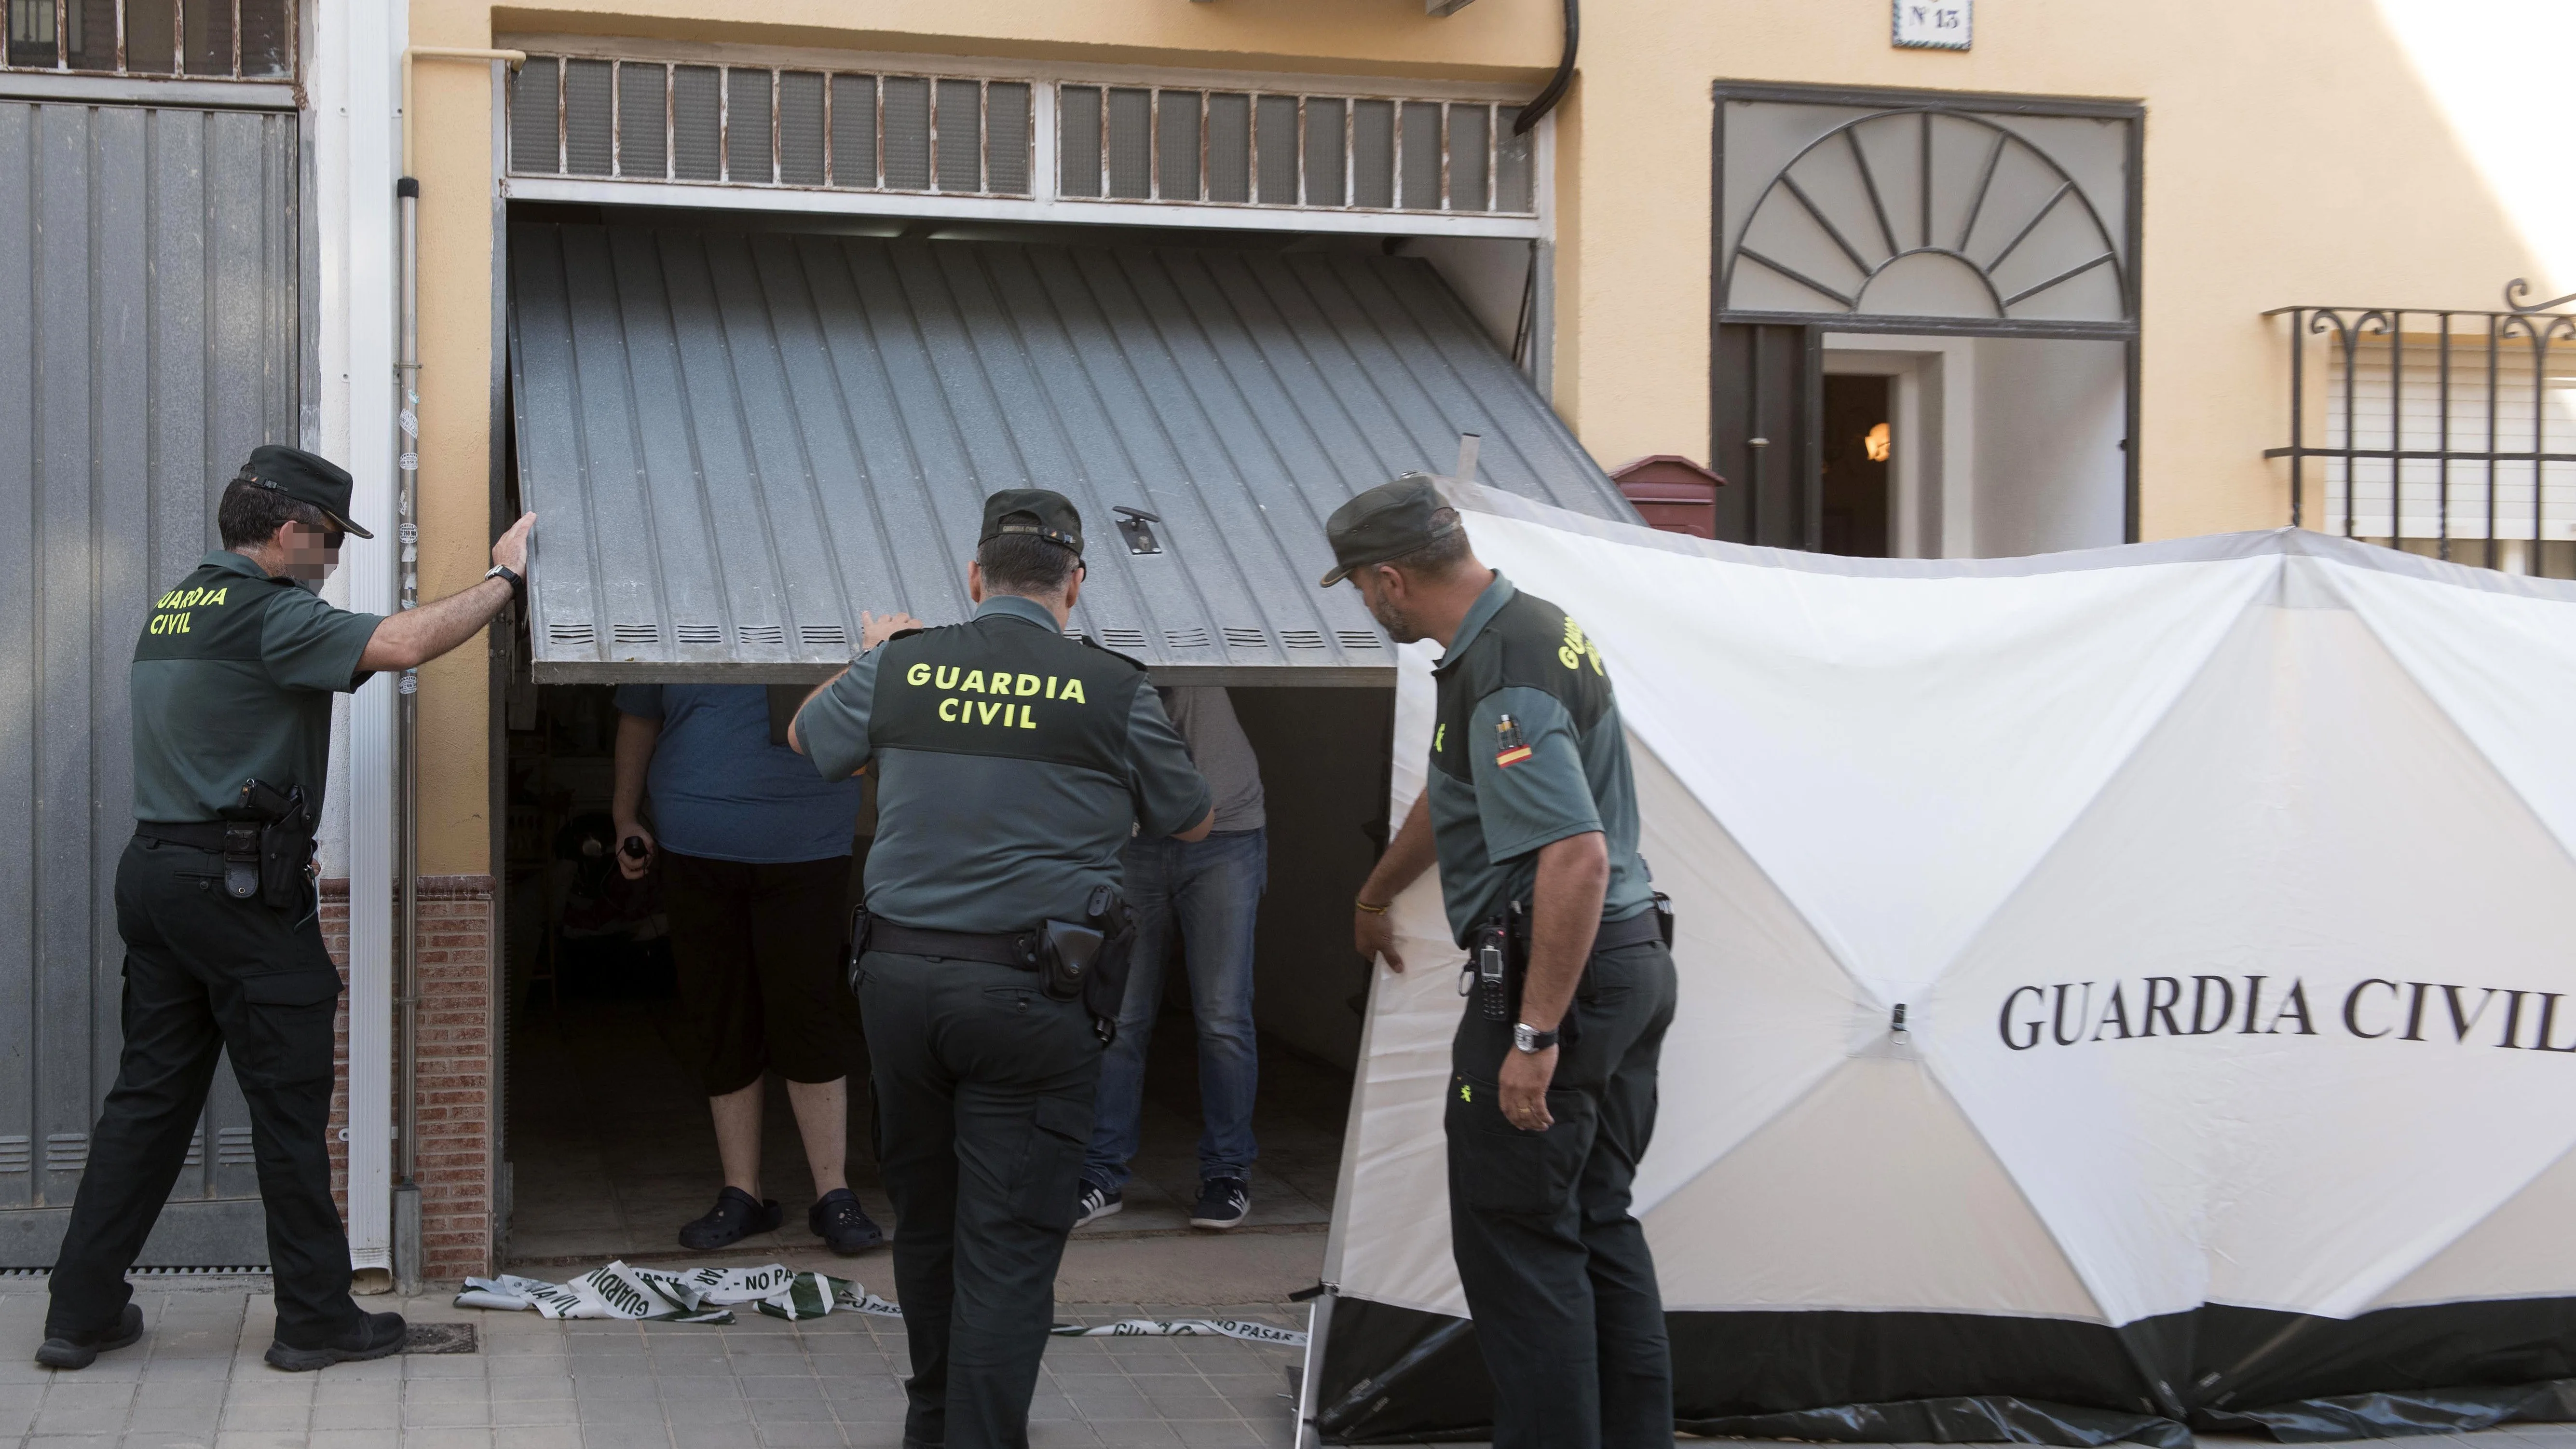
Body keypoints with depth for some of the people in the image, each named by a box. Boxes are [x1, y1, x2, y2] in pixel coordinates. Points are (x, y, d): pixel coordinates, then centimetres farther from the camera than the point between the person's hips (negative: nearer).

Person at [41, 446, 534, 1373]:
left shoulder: (174, 607, 16)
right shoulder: (266, 614, -13)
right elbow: (403, 645, -26)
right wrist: (503, 577, -15)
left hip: (157, 870, 9)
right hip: (239, 881, -9)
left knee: (151, 1090, 12)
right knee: (289, 1101, 0)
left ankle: (82, 1313, 14)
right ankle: (316, 1319, 8)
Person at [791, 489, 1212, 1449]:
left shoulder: (901, 669, 3)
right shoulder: (1113, 691, -5)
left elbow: (807, 738, 24)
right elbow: (1192, 823, 11)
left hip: (899, 974, 4)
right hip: (1029, 991, -4)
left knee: (924, 1217, 20)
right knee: (1008, 1242, 1)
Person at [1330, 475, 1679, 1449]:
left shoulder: (1503, 676, -21)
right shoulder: (1537, 626, 13)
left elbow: (1577, 857, -29)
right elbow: (1449, 795, 28)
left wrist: (1535, 1036, -27)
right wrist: (1374, 897, 42)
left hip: (1559, 973, -10)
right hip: (1633, 965, 10)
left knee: (1515, 1233, -1)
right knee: (1599, 1225, 16)